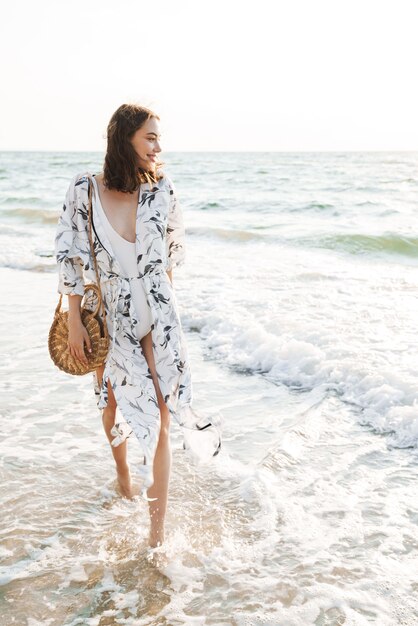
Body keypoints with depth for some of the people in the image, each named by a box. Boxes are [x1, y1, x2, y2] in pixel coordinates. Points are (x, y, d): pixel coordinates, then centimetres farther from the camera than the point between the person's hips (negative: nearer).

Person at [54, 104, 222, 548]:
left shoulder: (162, 190, -7)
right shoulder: (85, 190, -11)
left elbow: (170, 254, 5)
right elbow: (70, 258, -6)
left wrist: (164, 308, 11)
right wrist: (74, 320, -6)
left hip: (156, 317, 0)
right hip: (109, 319, 0)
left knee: (160, 416, -4)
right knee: (113, 401, 20)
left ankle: (158, 531, 5)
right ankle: (122, 474, 51)